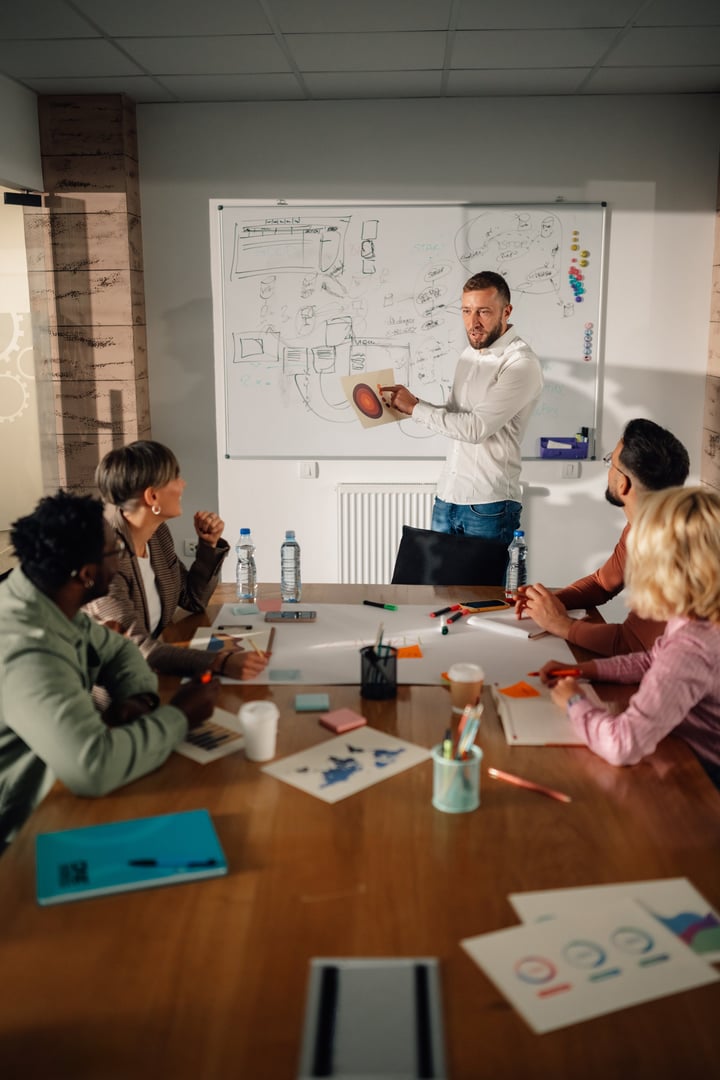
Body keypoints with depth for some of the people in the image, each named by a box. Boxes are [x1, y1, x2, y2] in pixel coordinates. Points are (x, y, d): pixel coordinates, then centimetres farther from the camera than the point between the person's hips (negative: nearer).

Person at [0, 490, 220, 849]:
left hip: (56, 791, 8)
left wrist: (139, 695, -9)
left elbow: (116, 649, 12)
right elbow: (94, 767, -40)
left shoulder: (51, 604, -4)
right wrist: (179, 716, -24)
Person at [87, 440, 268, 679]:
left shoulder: (158, 534, 1)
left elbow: (193, 600, 14)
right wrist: (219, 662, -41)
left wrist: (209, 544, 0)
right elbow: (135, 648, -31)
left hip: (155, 672, 7)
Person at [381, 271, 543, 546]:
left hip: (488, 506, -7)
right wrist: (410, 404, -2)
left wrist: (415, 408, -12)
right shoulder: (471, 353, 12)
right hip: (447, 495, 8)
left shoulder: (521, 364, -15)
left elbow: (476, 427, -22)